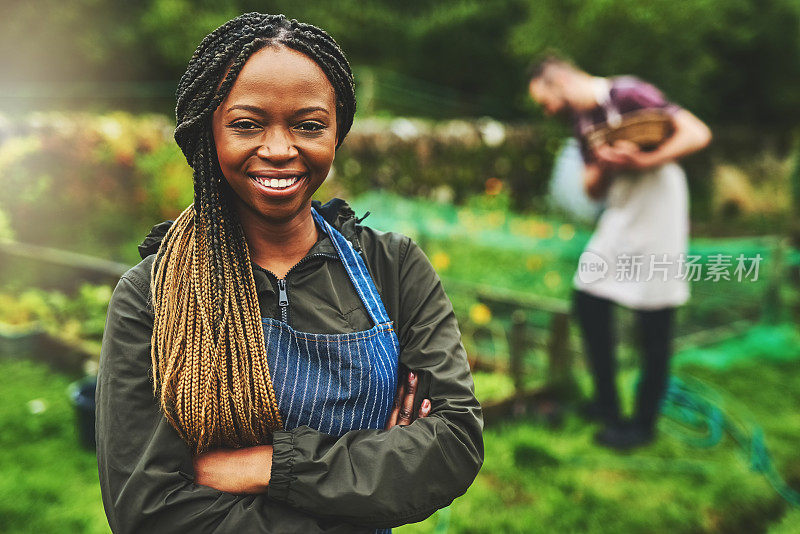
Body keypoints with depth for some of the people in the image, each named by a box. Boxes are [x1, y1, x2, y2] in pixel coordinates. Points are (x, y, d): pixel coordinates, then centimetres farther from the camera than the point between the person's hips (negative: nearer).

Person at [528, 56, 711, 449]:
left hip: (657, 214, -8)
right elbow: (593, 189, 10)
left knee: (654, 323, -1)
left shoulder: (628, 94, -14)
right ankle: (606, 405, 21)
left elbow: (697, 133, -19)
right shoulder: (582, 121, 10)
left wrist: (644, 161, -26)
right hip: (619, 217, 8)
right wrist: (604, 167, -11)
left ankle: (644, 424, 14)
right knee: (588, 301, 6)